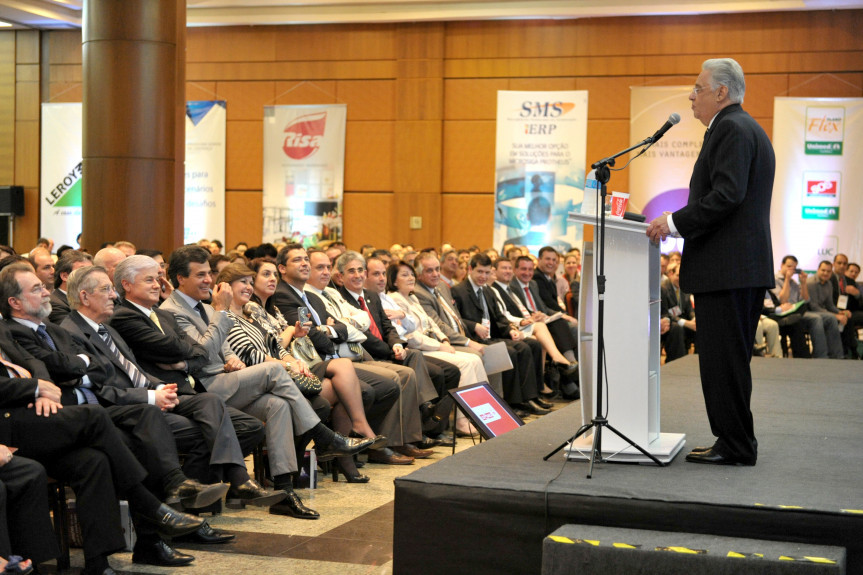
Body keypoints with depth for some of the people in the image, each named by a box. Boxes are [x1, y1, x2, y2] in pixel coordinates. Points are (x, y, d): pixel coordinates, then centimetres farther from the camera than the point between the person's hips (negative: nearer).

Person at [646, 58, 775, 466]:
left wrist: (675, 222, -16)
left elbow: (727, 195, -22)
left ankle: (736, 447, 0)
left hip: (727, 267, -11)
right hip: (745, 265, 11)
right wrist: (679, 224, 16)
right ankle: (735, 442, 20)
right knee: (728, 358, 14)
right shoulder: (748, 129, 22)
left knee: (723, 358, -6)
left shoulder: (732, 129, -12)